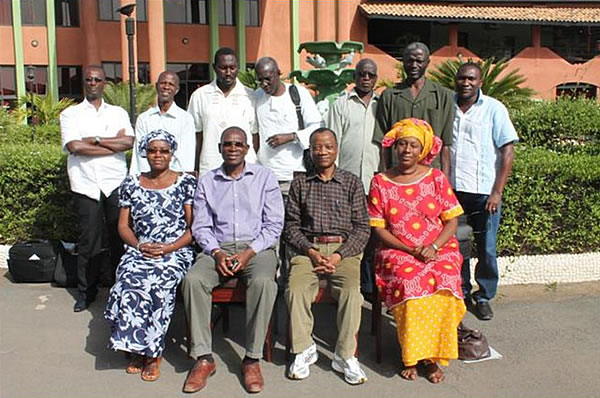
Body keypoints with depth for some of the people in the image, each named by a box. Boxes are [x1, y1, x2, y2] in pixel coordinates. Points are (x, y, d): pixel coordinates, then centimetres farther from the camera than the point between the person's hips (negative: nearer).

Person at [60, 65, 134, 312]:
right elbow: (74, 147, -8)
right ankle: (86, 290, 13)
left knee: (120, 236, 4)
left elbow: (129, 142, -3)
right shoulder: (70, 114, 9)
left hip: (116, 182, 1)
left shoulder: (118, 113, 14)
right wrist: (114, 143, -6)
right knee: (89, 238, 0)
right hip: (86, 183, -1)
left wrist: (95, 140, -8)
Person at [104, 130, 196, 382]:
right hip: (139, 251, 3)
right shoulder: (131, 185, 15)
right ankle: (138, 348, -10)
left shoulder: (186, 183, 5)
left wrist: (168, 248, -13)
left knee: (159, 285, -33)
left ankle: (152, 352, -15)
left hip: (176, 251, -3)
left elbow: (194, 226, 0)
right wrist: (139, 245, -6)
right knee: (128, 284, -29)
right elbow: (123, 226, 14)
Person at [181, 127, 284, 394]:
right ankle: (203, 357, -19)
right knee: (193, 280, -28)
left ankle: (252, 359, -22)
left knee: (263, 281, -34)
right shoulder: (207, 182, 14)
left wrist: (249, 252, -12)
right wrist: (217, 253, -11)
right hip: (218, 248, 2)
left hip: (257, 248, -2)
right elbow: (201, 226, 8)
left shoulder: (264, 177, 8)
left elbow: (274, 224, 2)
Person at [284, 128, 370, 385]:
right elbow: (291, 226, 7)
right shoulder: (300, 184, 13)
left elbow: (362, 228, 4)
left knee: (351, 291, -28)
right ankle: (304, 350, -7)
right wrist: (310, 252, -9)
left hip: (344, 249, -1)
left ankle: (345, 356, -13)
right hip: (307, 249, 1)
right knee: (296, 290, -26)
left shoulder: (352, 183, 10)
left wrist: (339, 256, -9)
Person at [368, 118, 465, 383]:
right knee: (409, 281, -31)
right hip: (397, 251, -1)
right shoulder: (381, 182, 4)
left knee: (445, 280, -29)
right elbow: (378, 228, 1)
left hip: (439, 249, 1)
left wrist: (433, 247, -14)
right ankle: (411, 356, -17)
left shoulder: (436, 178, 6)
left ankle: (431, 354, -14)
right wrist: (409, 250, -12)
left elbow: (452, 221, 3)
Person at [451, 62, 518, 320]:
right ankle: (461, 294, 26)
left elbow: (508, 151, -5)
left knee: (486, 250, 3)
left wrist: (497, 192, -12)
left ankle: (484, 297, 21)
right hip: (452, 190, 3)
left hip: (483, 192, -2)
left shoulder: (494, 109, -2)